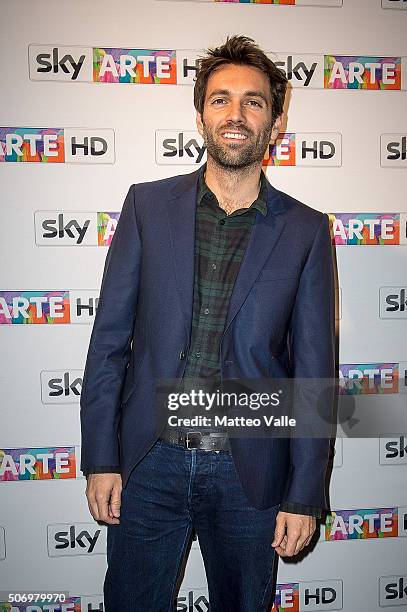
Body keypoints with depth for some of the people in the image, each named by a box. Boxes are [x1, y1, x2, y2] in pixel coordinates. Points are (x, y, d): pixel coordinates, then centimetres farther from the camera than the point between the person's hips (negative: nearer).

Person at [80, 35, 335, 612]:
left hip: (249, 472, 0)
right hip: (148, 461, 1)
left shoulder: (305, 230, -3)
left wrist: (305, 495, -3)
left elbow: (314, 370, -2)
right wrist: (100, 458, -2)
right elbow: (109, 338, 0)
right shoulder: (148, 204, -1)